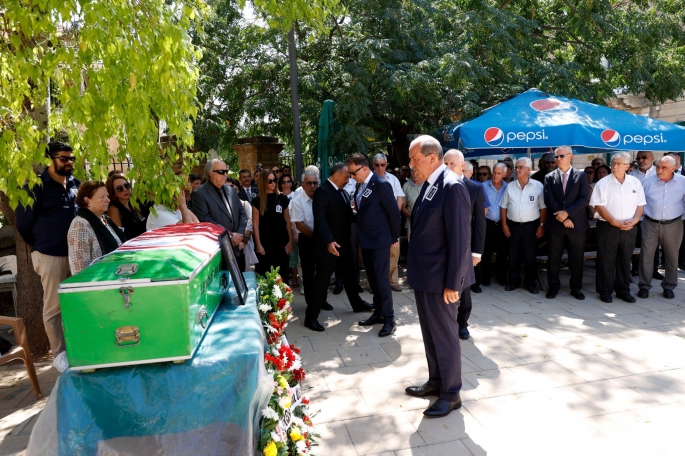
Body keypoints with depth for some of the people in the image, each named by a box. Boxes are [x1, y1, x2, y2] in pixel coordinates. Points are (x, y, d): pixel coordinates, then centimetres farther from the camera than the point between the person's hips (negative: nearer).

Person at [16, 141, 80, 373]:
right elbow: (23, 224, -3)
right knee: (54, 307, 3)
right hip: (51, 255, -5)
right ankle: (59, 354, 14)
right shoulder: (37, 186, -7)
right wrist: (41, 246, 6)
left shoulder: (76, 185, 8)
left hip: (77, 252, 5)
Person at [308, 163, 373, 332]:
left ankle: (357, 303, 40)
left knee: (348, 275, 22)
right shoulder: (322, 191, -15)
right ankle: (311, 316, 7)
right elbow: (320, 218, -24)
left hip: (343, 244, 8)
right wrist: (329, 241, -33)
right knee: (322, 280, -2)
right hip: (328, 245, -8)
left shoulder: (343, 192, 12)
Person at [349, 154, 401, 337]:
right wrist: (361, 234, 12)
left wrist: (395, 238, -7)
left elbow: (394, 212, -13)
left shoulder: (381, 184, -16)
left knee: (382, 279, -3)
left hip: (380, 240, -8)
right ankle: (378, 313, 26)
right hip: (366, 240, 8)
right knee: (372, 279, 14)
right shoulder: (360, 185, 8)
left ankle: (389, 319, 7)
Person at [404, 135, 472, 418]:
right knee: (430, 334, 21)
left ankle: (451, 394, 25)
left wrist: (453, 283, -20)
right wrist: (416, 272, 13)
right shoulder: (429, 185, 8)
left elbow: (460, 239, -21)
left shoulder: (452, 187, -19)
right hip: (424, 276, 9)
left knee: (445, 336, 7)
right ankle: (436, 381, 38)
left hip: (440, 278, -9)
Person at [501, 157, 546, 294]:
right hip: (513, 225, 2)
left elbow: (543, 207, -3)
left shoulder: (538, 186, -4)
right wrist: (504, 224, 2)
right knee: (513, 256, 10)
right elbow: (504, 207, 8)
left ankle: (531, 283, 20)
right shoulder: (510, 186, 4)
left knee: (530, 256, 7)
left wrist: (541, 225, -7)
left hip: (531, 226, -2)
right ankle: (514, 281, 23)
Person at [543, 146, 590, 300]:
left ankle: (576, 288, 20)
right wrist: (562, 217, -13)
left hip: (577, 224, 0)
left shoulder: (581, 176, 6)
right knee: (553, 258, 6)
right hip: (555, 224, 0)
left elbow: (584, 199, -6)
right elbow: (548, 200, -4)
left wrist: (567, 212, -16)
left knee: (577, 259, 8)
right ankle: (553, 287, 18)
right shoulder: (549, 177, 6)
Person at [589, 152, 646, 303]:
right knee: (606, 261, 3)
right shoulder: (603, 183, -5)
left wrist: (634, 220, -9)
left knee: (625, 260, 12)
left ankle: (623, 290, 23)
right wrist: (614, 222, -16)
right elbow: (598, 206, -10)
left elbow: (640, 204, 8)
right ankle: (605, 291, 12)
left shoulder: (635, 182, 6)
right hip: (608, 227, -3)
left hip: (629, 229, 3)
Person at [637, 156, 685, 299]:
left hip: (673, 225, 1)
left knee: (672, 256, 10)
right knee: (646, 255, 1)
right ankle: (644, 286, 11)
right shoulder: (648, 182, -1)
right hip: (650, 224, -1)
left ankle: (669, 286, 24)